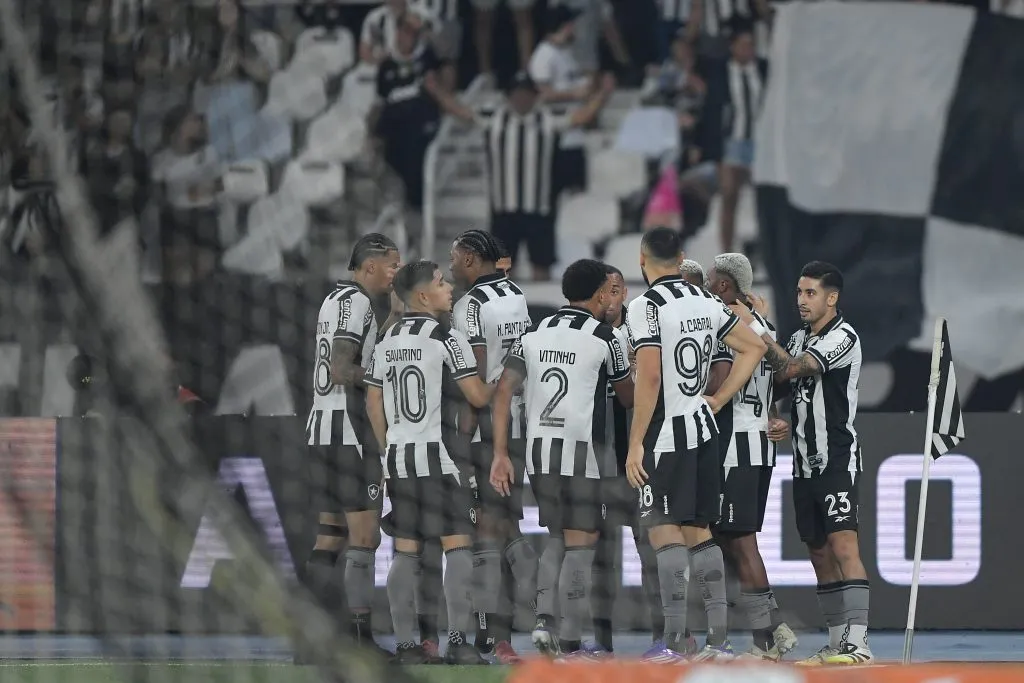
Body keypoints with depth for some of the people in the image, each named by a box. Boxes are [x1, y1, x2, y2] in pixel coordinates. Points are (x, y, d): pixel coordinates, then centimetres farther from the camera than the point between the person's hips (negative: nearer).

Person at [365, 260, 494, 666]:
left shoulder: (387, 342, 11)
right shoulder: (446, 338, -9)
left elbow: (374, 403, 14)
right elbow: (477, 396, -10)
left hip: (397, 454, 7)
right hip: (437, 455, -7)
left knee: (405, 551, 8)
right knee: (458, 545, -4)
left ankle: (405, 644, 6)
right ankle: (457, 641, -11)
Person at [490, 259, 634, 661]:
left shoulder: (535, 334, 10)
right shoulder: (604, 338, -2)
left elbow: (504, 391, 2)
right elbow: (628, 398, 9)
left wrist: (500, 455, 2)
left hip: (538, 448, 5)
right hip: (582, 448, -5)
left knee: (557, 537, 20)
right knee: (580, 544, 2)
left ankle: (545, 619, 3)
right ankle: (570, 643, -1)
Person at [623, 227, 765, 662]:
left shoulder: (646, 307, -12)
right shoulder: (706, 302, 10)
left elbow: (649, 378, -17)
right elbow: (753, 347, 16)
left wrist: (635, 443, -13)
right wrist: (718, 399, 14)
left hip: (666, 434, -7)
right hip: (703, 428, 7)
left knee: (663, 530, -6)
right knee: (698, 531, 11)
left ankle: (675, 641, -12)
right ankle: (718, 638, 8)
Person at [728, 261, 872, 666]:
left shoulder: (842, 337, -10)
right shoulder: (799, 339, 15)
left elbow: (791, 369, -20)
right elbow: (780, 385, 22)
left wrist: (755, 328, -15)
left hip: (838, 461, -8)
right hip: (804, 462, 8)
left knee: (844, 548, -16)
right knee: (820, 555, 8)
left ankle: (858, 643, -23)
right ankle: (838, 642, 12)